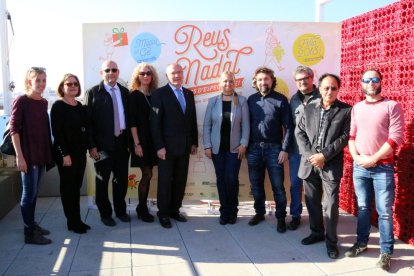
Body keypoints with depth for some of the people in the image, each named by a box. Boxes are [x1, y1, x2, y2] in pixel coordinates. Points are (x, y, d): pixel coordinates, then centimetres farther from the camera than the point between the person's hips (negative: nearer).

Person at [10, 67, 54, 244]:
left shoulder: (44, 102, 9)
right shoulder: (21, 101, -9)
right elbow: (14, 129, -12)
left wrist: (49, 153, 10)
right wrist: (19, 156, -17)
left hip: (42, 154, 6)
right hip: (28, 155, -6)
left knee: (34, 192, 16)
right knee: (29, 193, 0)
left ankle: (32, 224, 29)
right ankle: (30, 233, 10)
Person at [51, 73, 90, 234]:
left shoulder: (80, 106, 11)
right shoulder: (58, 106, -8)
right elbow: (56, 132, -14)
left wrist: (89, 147, 5)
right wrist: (65, 154, -19)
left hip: (80, 152, 6)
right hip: (66, 153, -6)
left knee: (77, 187, 11)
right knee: (68, 187, 4)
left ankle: (77, 220, 20)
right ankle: (72, 222, 13)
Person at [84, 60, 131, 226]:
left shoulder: (125, 92, 8)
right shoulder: (93, 93, -4)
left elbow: (129, 117, 10)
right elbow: (88, 121, -8)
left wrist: (130, 141, 5)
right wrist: (91, 146, -13)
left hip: (122, 142, 4)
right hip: (103, 144, -3)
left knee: (122, 179, 13)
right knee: (102, 181, 10)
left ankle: (120, 210, 31)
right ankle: (105, 214, 26)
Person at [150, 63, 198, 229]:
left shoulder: (189, 94, 12)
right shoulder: (160, 93, -6)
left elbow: (193, 120, 13)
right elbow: (155, 122, -10)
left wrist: (194, 142, 10)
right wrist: (159, 146, -15)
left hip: (185, 146, 5)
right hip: (167, 146, -5)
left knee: (180, 181, 10)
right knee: (165, 181, 5)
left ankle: (175, 210, 24)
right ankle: (163, 213, 19)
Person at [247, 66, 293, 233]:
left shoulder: (280, 99, -3)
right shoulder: (251, 99, 7)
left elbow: (288, 126, -5)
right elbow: (247, 124, 9)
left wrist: (284, 149, -11)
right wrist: (246, 146, 4)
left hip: (273, 148, -3)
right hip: (254, 148, 3)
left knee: (278, 186, 3)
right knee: (256, 185, 13)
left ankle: (281, 218, 16)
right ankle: (259, 213, 30)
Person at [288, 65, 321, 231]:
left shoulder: (321, 98, -6)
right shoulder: (294, 99, 9)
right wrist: (288, 146, 9)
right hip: (296, 150, 4)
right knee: (295, 184, 9)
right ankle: (295, 216, 22)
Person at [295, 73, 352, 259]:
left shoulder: (346, 110, 0)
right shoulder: (309, 108, 9)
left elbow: (345, 136, -7)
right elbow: (299, 132, 6)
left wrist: (324, 155, -15)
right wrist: (310, 154, -7)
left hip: (331, 164, -3)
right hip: (309, 162, 4)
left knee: (331, 205, -1)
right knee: (312, 201, 14)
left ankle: (331, 240, 16)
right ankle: (316, 232, 33)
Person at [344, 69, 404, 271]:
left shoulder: (392, 106, -3)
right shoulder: (356, 108, 11)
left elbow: (396, 137, -10)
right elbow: (351, 135, 10)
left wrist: (373, 159, -13)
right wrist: (356, 157, -6)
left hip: (382, 167, -4)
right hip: (359, 167, 4)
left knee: (384, 211, 1)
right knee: (362, 208, 13)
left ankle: (386, 252, 13)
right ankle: (361, 243, 26)